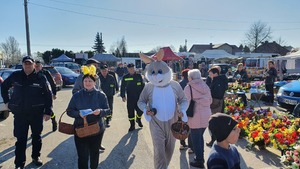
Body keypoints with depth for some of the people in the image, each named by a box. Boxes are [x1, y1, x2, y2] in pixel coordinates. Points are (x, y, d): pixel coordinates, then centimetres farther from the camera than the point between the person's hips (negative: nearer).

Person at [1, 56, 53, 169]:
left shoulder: (41, 78, -4)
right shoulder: (15, 76, 1)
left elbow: (48, 96, -3)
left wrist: (48, 112, -7)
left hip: (37, 113, 0)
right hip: (19, 113, 1)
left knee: (36, 136, 14)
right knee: (21, 139, 4)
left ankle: (36, 156, 33)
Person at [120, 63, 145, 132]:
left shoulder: (139, 76, 0)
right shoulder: (125, 77, 0)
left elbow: (143, 85, 4)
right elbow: (122, 87, 2)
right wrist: (123, 96, -4)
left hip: (139, 97, 0)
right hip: (130, 98, 0)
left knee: (140, 110, 2)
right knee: (130, 111, 4)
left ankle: (138, 119, 35)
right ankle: (132, 125, 20)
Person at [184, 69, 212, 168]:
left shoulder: (189, 87, -9)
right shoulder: (205, 86, 10)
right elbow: (210, 101, 15)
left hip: (196, 116, -6)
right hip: (206, 115, 7)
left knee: (195, 138, 6)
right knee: (200, 136, 20)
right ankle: (201, 157, 30)